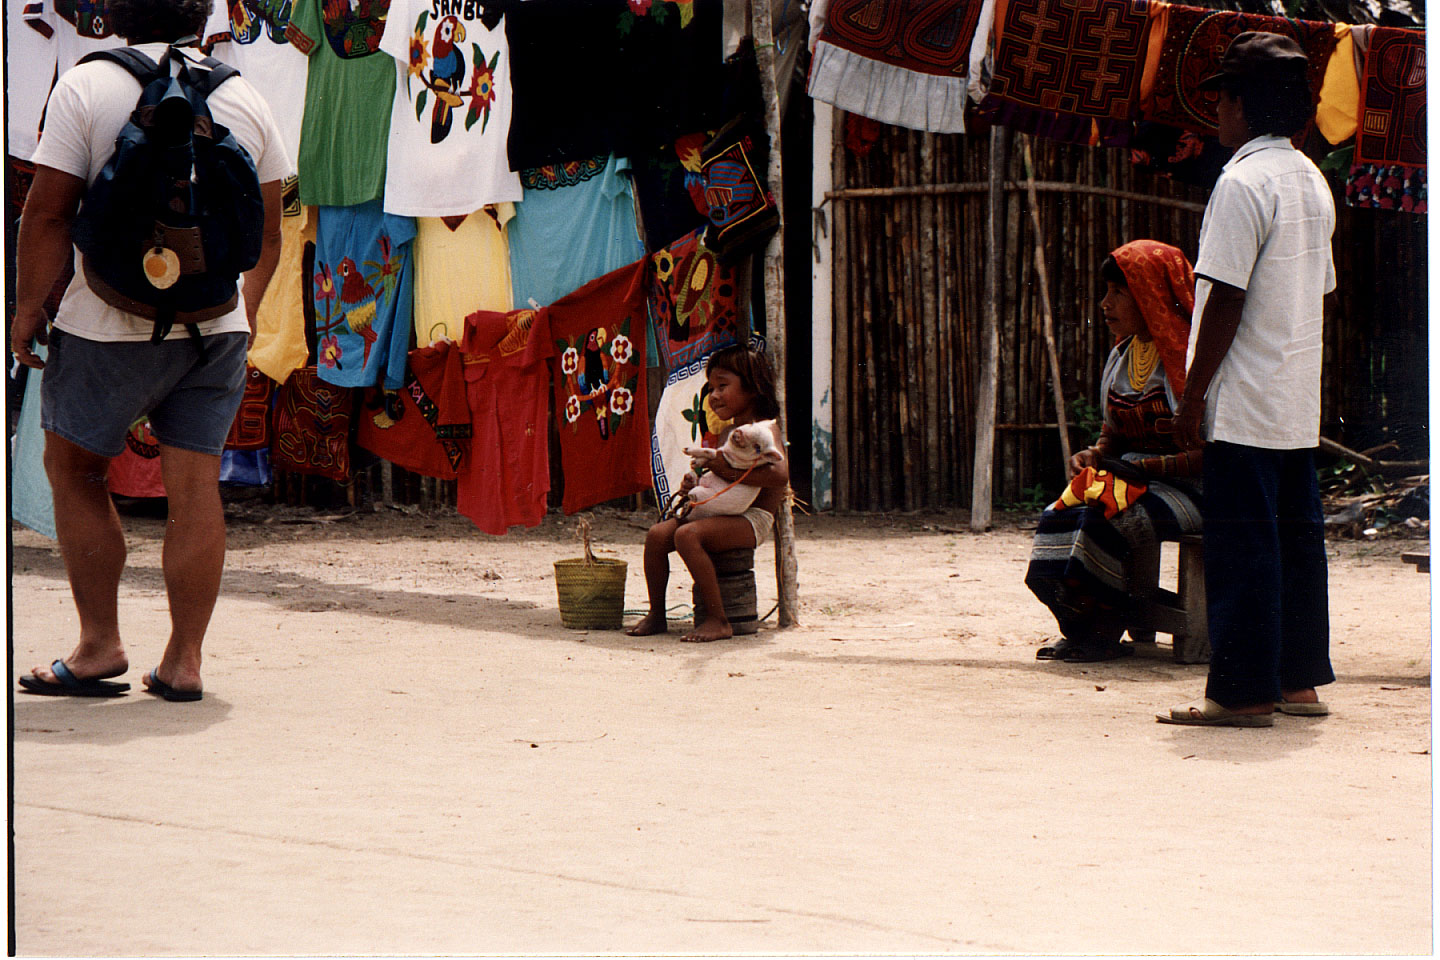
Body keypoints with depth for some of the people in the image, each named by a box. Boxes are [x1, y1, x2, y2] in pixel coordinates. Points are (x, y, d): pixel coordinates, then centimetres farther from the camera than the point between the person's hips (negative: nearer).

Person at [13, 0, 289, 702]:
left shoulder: (86, 87, -5)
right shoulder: (245, 100, 6)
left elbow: (47, 211, -9)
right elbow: (267, 232, 12)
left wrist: (27, 308, -1)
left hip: (111, 326, -3)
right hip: (218, 324, 3)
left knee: (73, 471, 12)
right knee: (194, 486, 5)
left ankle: (100, 645, 8)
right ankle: (183, 662, 6)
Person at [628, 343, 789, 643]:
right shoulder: (726, 433, 21)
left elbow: (780, 474, -24)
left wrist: (732, 472, -26)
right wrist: (693, 484, 4)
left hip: (753, 517, -9)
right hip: (720, 514, 9)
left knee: (687, 535, -30)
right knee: (657, 534, -7)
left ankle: (718, 620, -27)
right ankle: (656, 615, 1)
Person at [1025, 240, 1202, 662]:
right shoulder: (1121, 356, 12)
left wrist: (1146, 468, -21)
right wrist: (1093, 455, -2)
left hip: (1185, 486, -8)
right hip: (1130, 478, 8)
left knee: (1105, 519, -31)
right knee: (1058, 516, -18)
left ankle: (1100, 633, -14)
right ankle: (1081, 632, -10)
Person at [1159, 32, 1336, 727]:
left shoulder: (1243, 183, -15)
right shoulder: (1313, 182, 12)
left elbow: (1224, 301, -18)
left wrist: (1192, 397, -13)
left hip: (1245, 404, -9)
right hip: (1300, 404, 9)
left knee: (1242, 544, -5)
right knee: (1298, 536, 12)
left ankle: (1244, 691, -4)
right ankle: (1301, 680, 17)